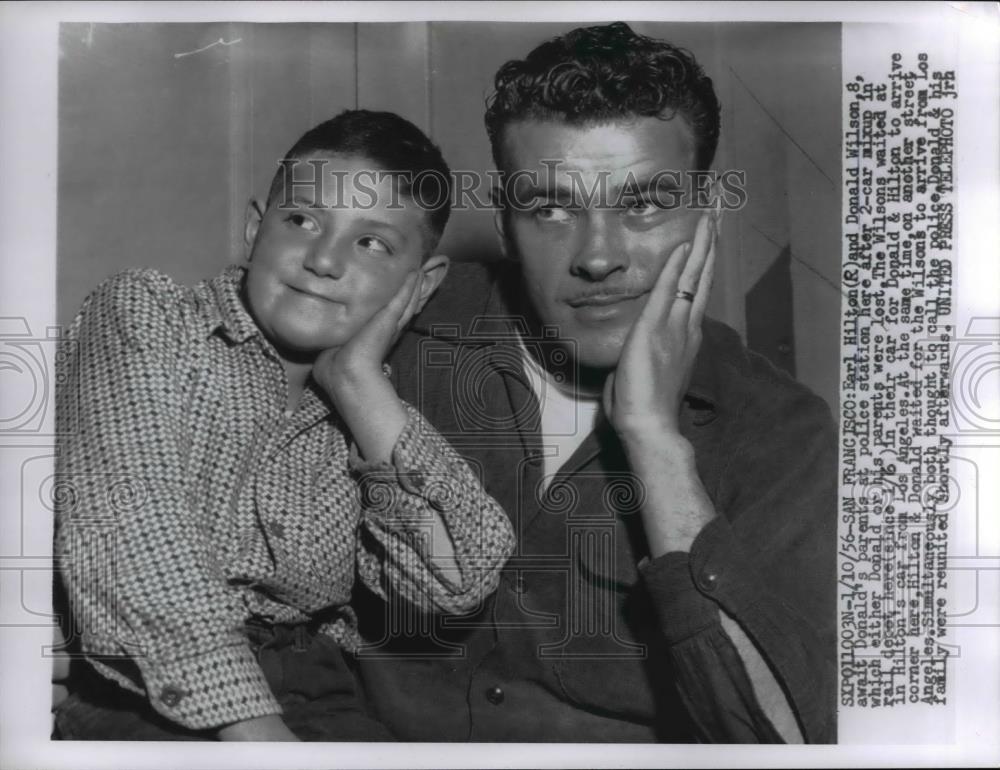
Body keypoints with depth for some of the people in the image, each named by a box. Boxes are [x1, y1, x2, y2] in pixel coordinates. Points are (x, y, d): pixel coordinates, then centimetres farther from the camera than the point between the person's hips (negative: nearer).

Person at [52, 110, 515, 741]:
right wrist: (251, 726, -21)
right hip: (142, 702, -2)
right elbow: (128, 540, -11)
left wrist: (358, 382, -3)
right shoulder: (140, 313, 3)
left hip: (317, 702, 3)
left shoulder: (366, 411, 13)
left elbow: (459, 583, -2)